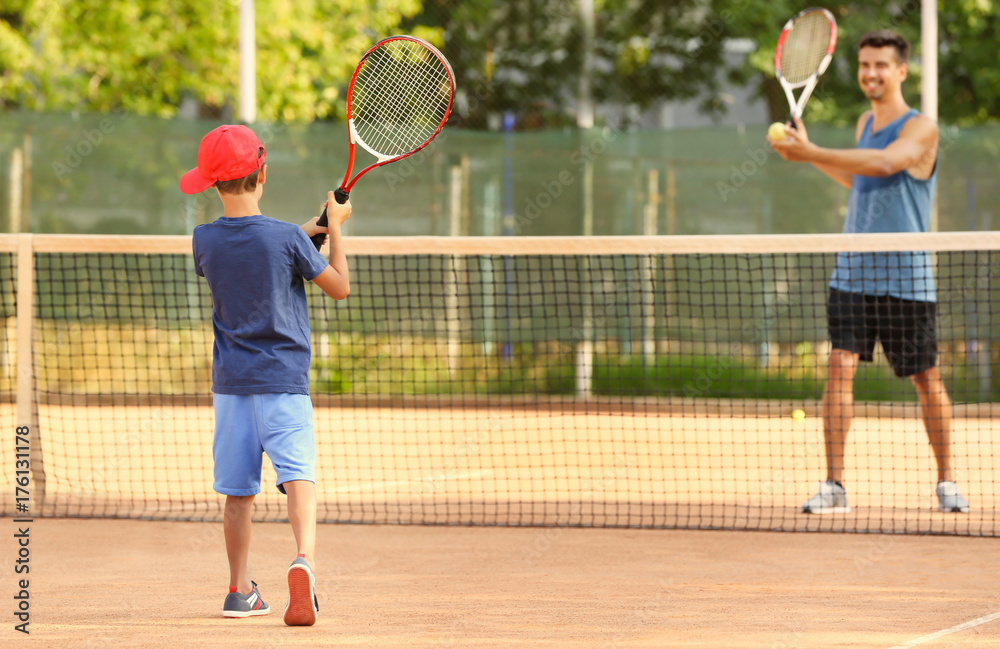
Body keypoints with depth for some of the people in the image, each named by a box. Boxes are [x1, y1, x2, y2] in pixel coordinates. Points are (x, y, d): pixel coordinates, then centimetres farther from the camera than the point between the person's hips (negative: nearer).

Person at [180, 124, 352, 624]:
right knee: (299, 475, -13)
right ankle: (304, 559, -37)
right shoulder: (288, 238, -10)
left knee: (237, 492, 10)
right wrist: (334, 228, 10)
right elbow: (340, 287, 0)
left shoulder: (205, 241, 1)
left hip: (231, 382, 3)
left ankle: (241, 591, 18)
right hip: (284, 381, -3)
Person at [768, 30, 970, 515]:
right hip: (852, 272, 5)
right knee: (840, 368, -8)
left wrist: (810, 152, -33)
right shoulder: (866, 123, 12)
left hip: (906, 279, -5)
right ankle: (834, 484, -8)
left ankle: (946, 481, 20)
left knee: (927, 380, 5)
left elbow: (885, 163, -30)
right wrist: (809, 153, 21)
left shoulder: (921, 128, -10)